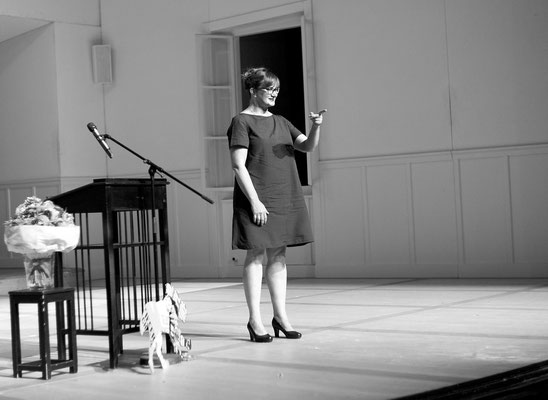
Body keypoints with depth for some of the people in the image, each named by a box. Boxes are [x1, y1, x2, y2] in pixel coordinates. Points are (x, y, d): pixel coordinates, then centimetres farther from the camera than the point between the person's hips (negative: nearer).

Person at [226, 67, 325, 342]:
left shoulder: (280, 122, 16)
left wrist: (316, 127, -12)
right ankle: (255, 321, 1)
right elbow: (238, 165, -11)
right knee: (257, 255, -4)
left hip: (285, 198, 6)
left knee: (278, 256, 9)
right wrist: (255, 200, -17)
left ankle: (280, 316, 15)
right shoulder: (242, 121, -4)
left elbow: (308, 146, 9)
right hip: (257, 200, -6)